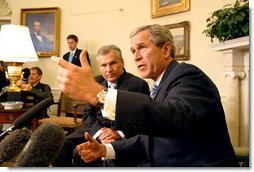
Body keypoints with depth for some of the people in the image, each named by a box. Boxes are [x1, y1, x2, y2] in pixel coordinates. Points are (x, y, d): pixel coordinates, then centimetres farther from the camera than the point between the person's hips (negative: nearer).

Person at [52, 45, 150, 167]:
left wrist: (119, 133, -20)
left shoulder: (139, 85, -7)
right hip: (96, 129, 5)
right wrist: (99, 131, -13)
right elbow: (88, 113, 8)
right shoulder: (97, 82, 10)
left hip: (123, 136, -5)